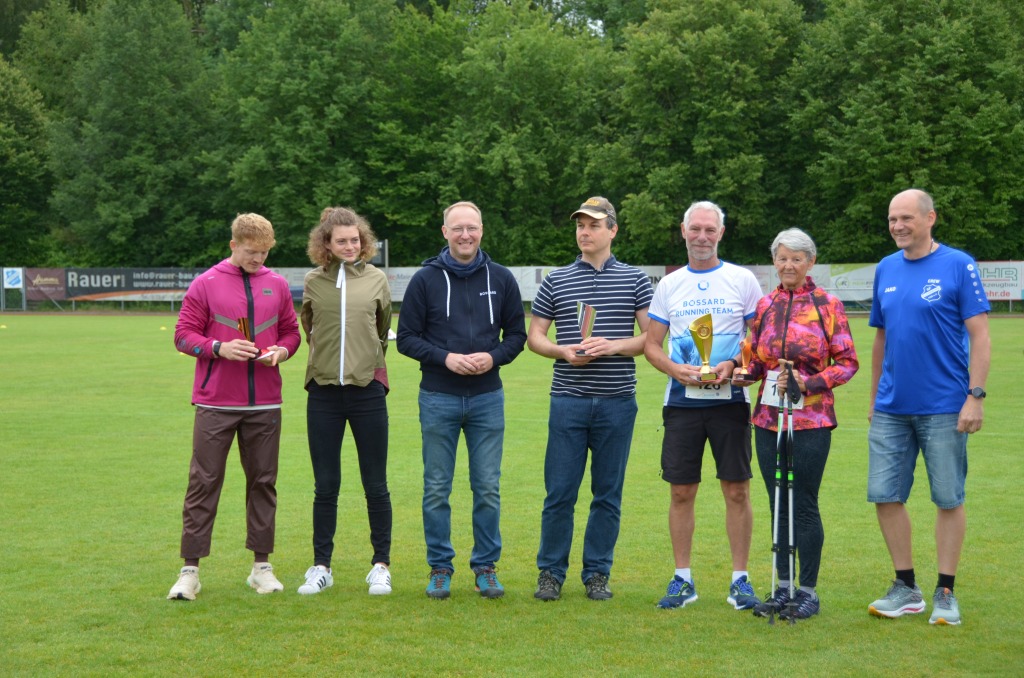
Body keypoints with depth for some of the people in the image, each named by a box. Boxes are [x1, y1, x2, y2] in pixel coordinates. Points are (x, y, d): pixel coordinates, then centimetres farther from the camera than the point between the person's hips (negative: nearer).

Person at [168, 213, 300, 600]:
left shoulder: (277, 285, 8)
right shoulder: (206, 284, -1)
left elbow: (291, 331, 16)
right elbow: (184, 335, -1)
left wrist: (282, 350, -6)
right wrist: (219, 348, -17)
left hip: (264, 404, 3)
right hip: (215, 403, -3)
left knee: (263, 481, 8)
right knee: (203, 482, -1)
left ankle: (261, 566, 18)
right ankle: (190, 570, 4)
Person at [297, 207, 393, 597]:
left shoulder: (376, 280, 2)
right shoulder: (313, 282, 2)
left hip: (367, 391, -1)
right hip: (324, 394, 1)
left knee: (375, 486, 4)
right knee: (325, 487, 7)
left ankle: (380, 565, 16)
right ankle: (321, 566, 18)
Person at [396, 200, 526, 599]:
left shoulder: (501, 279, 5)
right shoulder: (426, 279, 0)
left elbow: (517, 334, 9)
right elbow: (407, 338, 0)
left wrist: (493, 357, -11)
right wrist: (445, 358, -14)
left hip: (487, 398, 1)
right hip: (438, 398, -1)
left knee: (488, 489, 5)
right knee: (436, 490, 5)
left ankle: (486, 567, 16)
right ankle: (440, 569, 16)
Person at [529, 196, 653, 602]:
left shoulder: (635, 280, 6)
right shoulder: (556, 281, 8)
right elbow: (534, 336, 10)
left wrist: (614, 346, -13)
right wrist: (565, 352, -9)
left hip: (617, 401, 0)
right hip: (569, 398, 0)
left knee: (608, 494, 5)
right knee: (559, 492, 0)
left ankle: (597, 574, 15)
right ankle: (551, 572, 11)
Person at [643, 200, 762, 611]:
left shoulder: (742, 280, 3)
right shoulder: (669, 285, 10)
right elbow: (651, 345, 10)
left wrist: (734, 366, -14)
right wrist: (676, 370, -9)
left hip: (730, 399, -2)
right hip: (682, 400, 2)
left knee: (737, 490, -1)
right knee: (681, 492, 4)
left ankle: (740, 580, 8)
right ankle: (682, 580, 13)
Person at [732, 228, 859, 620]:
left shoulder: (827, 305, -3)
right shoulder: (765, 306, 10)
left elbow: (848, 362, -4)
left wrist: (808, 382, -17)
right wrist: (744, 374, -4)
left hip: (811, 420, -4)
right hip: (768, 418, 5)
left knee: (803, 505, -1)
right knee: (778, 504, 9)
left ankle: (808, 591, 10)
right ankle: (784, 586, 18)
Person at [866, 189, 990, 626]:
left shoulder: (958, 265, -6)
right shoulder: (886, 269, 9)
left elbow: (979, 335, -8)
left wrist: (975, 395, -15)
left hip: (943, 408, -5)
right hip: (891, 407, 5)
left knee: (949, 499, 3)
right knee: (885, 496, 4)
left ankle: (945, 594, 13)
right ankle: (906, 589, 17)